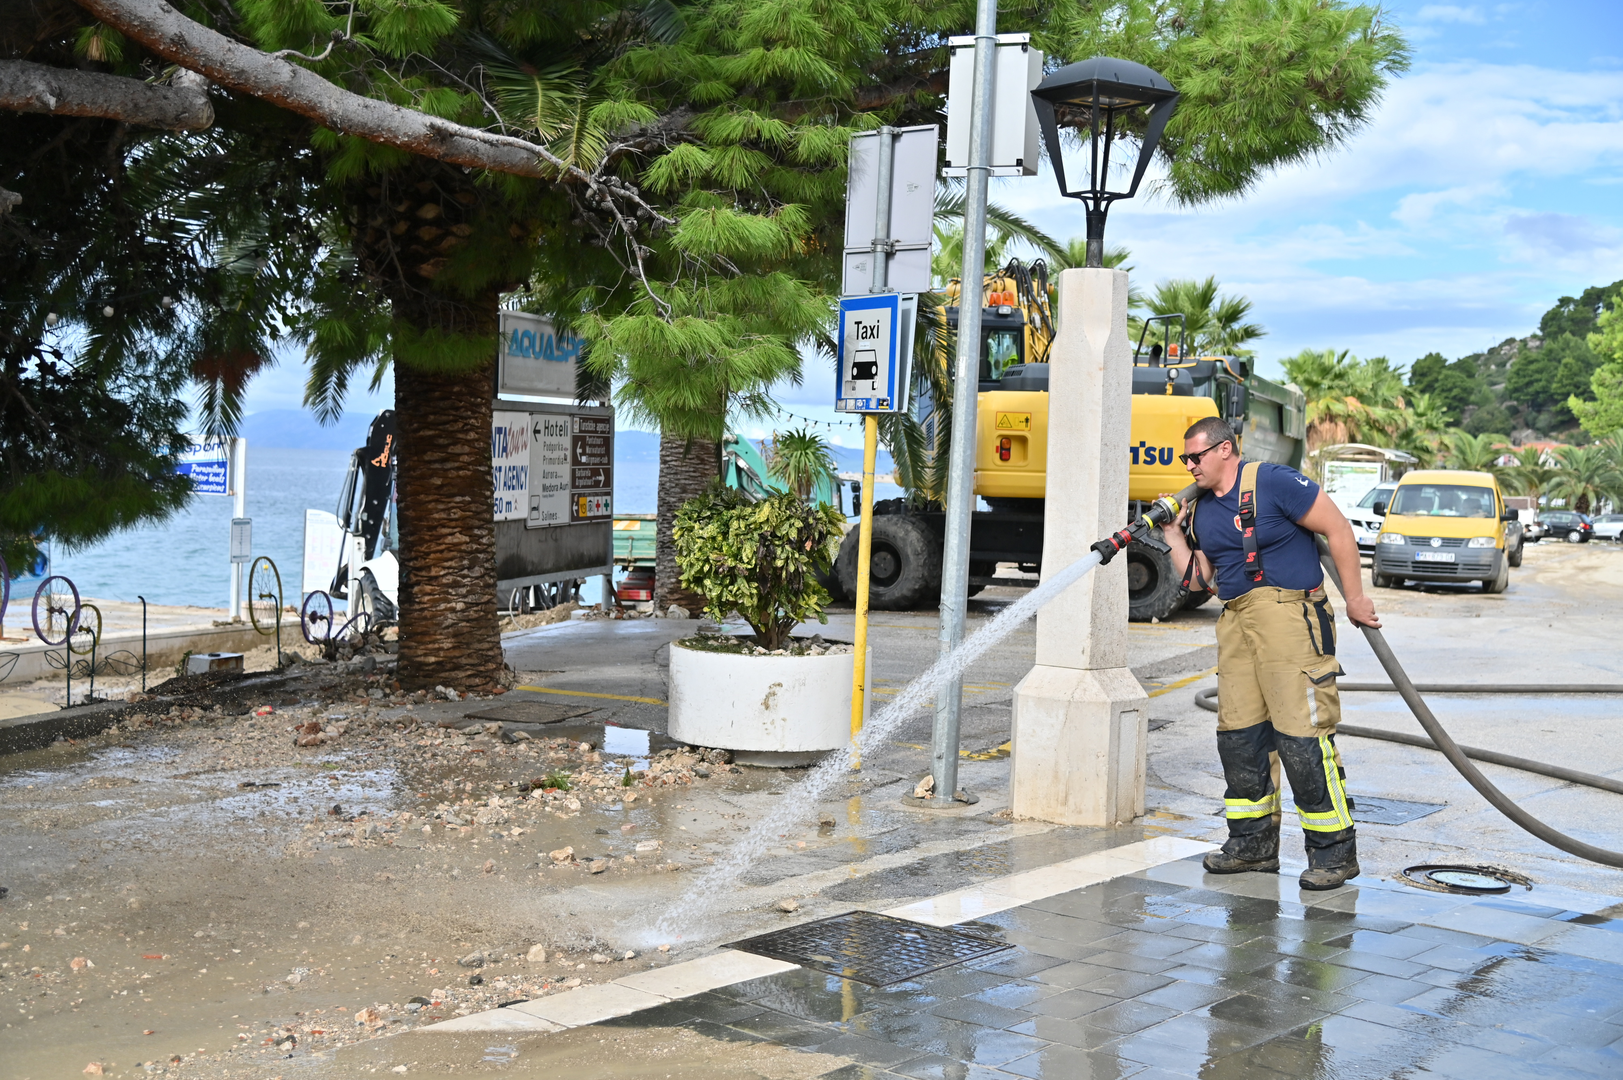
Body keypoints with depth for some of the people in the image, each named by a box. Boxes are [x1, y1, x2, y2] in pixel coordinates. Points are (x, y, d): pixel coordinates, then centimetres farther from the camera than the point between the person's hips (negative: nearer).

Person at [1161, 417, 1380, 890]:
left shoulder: (1273, 482, -8)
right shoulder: (1200, 510, 14)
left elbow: (1339, 531, -6)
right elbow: (1201, 579, 16)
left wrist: (1355, 598, -4)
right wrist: (1173, 536, 8)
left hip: (1287, 614, -8)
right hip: (1236, 620, 8)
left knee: (1302, 735, -10)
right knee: (1238, 734, 7)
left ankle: (1335, 850, -2)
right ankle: (1253, 843, 19)